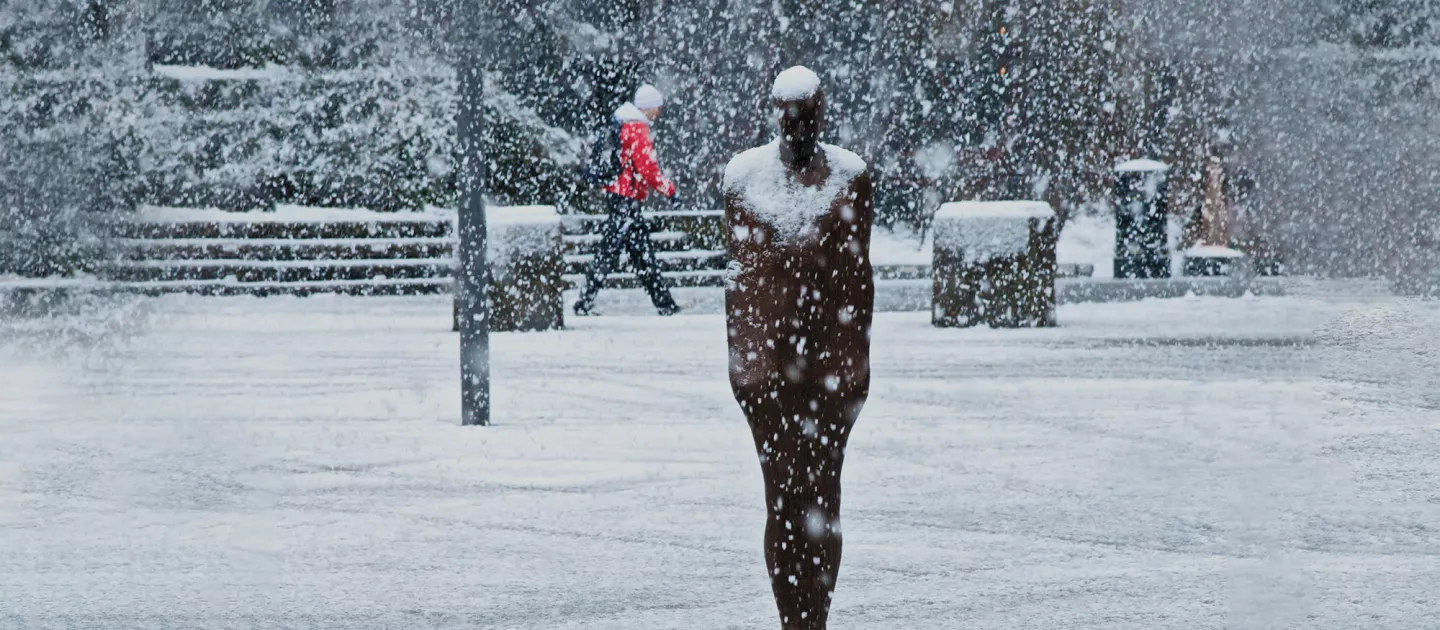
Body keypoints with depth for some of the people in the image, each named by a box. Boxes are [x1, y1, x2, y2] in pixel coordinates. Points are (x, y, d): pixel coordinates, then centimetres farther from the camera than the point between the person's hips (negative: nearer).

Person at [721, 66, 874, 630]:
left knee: (823, 490, -2)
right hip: (766, 353, 0)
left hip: (832, 355, 0)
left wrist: (859, 354, 4)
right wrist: (738, 354, 3)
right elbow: (738, 269, 6)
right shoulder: (746, 175, 4)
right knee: (781, 492, -2)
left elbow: (859, 271, 7)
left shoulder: (850, 176, 5)